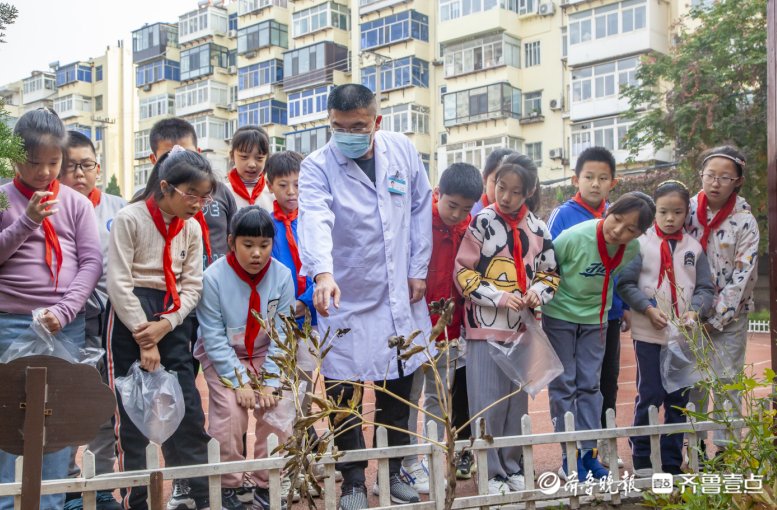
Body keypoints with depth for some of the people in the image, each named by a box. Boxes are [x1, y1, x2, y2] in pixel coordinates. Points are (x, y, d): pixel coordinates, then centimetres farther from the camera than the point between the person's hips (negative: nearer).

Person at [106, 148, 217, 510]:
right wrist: (144, 338, -13)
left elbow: (192, 287, 5)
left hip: (173, 320, 5)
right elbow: (119, 282, -12)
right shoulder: (130, 218, -9)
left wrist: (164, 326, -11)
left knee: (188, 408, 4)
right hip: (130, 316, -5)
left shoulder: (192, 228, 7)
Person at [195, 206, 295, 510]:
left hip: (265, 355, 2)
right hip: (222, 355, -2)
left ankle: (267, 485, 5)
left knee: (278, 409, -14)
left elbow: (281, 336, -10)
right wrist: (240, 381, -19)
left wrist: (270, 382, -15)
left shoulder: (282, 276, -16)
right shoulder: (214, 277, -21)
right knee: (230, 409, -19)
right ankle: (227, 486, 1)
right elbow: (214, 337, -16)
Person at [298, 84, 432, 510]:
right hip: (345, 302, -3)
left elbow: (420, 209, 9)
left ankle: (395, 472, 32)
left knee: (399, 392, 13)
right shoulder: (316, 167, -11)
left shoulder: (402, 151, 2)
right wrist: (323, 273, -45)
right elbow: (314, 220, -28)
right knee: (345, 396, 2)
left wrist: (418, 269, 4)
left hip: (400, 298, 3)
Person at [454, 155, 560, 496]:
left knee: (517, 400, 12)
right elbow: (463, 272, -7)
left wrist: (538, 292, -7)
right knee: (488, 402, -1)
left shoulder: (538, 228, 5)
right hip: (486, 326, -4)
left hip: (522, 327, 4)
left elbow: (550, 272, 14)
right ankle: (491, 471, 11)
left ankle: (513, 466, 25)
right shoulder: (482, 222, -6)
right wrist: (500, 297, -17)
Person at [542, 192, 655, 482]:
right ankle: (569, 457, 7)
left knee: (590, 385, 7)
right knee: (563, 384, 0)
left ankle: (588, 453, 15)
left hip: (594, 319, 4)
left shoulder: (633, 249, -15)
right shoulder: (574, 237, -29)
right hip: (559, 315, -4)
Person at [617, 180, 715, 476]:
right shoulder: (641, 243, -5)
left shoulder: (694, 248, 5)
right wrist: (648, 309, -17)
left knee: (679, 399, 9)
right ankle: (642, 460, 15)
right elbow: (626, 283, -7)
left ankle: (672, 462, 20)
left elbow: (706, 288, 5)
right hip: (649, 334, -3)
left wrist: (695, 311, -12)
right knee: (650, 396, 1)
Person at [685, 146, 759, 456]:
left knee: (727, 380, 2)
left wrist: (715, 318, -12)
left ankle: (725, 447, 14)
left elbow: (742, 275, -11)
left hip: (729, 313, -2)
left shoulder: (744, 221, -10)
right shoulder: (687, 210, -4)